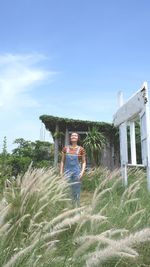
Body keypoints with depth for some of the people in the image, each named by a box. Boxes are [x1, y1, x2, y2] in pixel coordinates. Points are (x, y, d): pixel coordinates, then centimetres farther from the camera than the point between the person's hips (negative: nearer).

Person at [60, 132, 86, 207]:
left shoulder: (81, 149, 0)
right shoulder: (65, 149, 5)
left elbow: (84, 162, 4)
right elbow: (62, 161, 9)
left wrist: (82, 172, -8)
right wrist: (61, 172, 3)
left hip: (77, 172, -2)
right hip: (67, 172, 2)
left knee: (76, 191, 3)